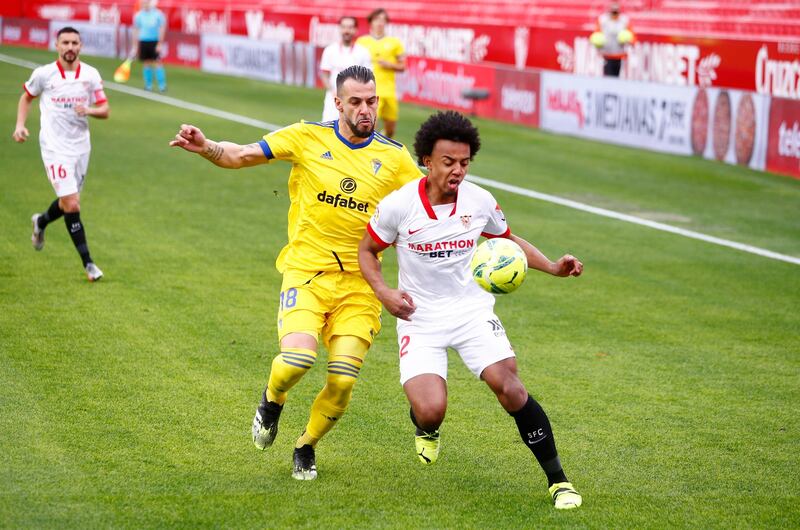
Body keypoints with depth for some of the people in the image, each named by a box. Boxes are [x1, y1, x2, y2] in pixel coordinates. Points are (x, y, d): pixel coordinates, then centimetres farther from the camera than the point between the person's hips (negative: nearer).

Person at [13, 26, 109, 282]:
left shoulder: (91, 75, 1)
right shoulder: (43, 74, -4)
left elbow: (105, 110, 3)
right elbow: (26, 97, 13)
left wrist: (89, 110, -18)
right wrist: (20, 124, 0)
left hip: (81, 146, 4)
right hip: (55, 148, -4)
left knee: (68, 202, 15)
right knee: (72, 205, -13)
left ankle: (41, 222, 49)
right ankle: (88, 263, -5)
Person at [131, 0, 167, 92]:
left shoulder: (158, 14, -4)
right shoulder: (138, 15, 4)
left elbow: (162, 29, -3)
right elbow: (136, 31, 10)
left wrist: (160, 44, -9)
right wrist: (135, 46, 9)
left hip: (155, 42, -3)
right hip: (143, 42, 3)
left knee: (157, 62, -8)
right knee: (146, 63, 5)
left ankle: (162, 85, -6)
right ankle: (148, 85, 12)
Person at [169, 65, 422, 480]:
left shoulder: (394, 157, 4)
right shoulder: (309, 138, 0)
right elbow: (241, 156, 1)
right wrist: (206, 147, -19)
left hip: (359, 283, 2)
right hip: (306, 271, -2)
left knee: (343, 382, -8)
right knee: (297, 358, -25)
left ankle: (306, 447, 23)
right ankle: (272, 400, 13)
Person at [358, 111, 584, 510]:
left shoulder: (480, 202, -5)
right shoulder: (398, 205, -12)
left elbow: (508, 240, 15)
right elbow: (367, 250, 5)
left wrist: (552, 267, 0)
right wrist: (383, 292, -13)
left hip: (472, 309, 1)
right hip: (420, 316, -1)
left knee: (508, 386, -20)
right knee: (431, 411, -19)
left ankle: (557, 479, -7)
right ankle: (425, 428, 23)